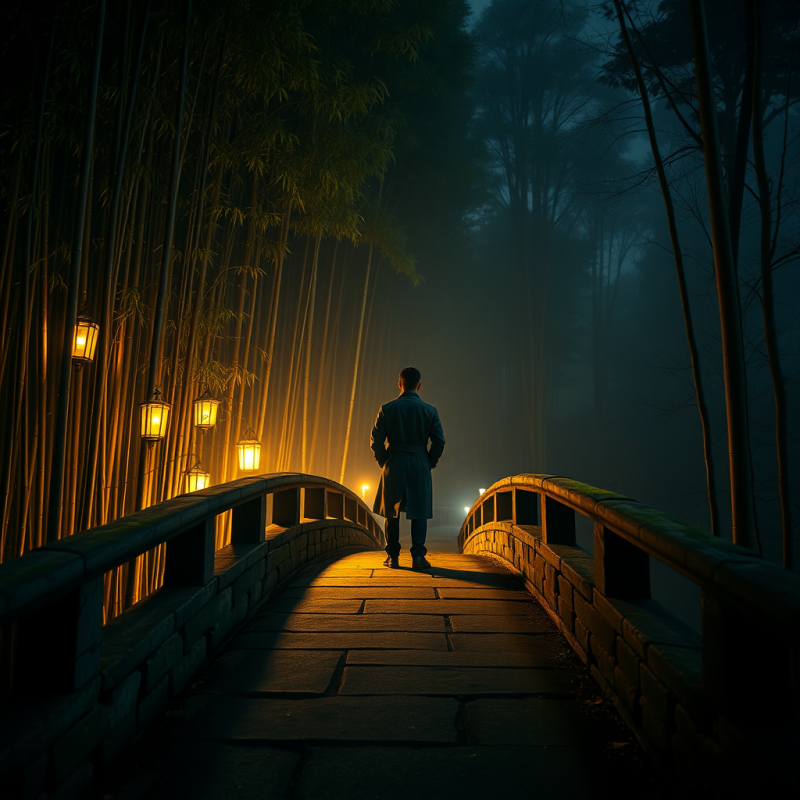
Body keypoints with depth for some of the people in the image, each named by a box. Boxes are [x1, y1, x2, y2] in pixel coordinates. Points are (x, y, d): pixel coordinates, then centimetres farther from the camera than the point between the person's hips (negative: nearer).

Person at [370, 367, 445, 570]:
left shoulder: (387, 409, -2)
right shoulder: (430, 411, 0)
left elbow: (376, 440, -4)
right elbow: (439, 441, -3)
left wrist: (383, 463, 9)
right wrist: (430, 463, 10)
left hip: (393, 465, 0)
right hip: (420, 466, 0)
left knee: (391, 512, 11)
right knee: (419, 511, 6)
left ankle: (393, 557, 12)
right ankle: (418, 555, -2)